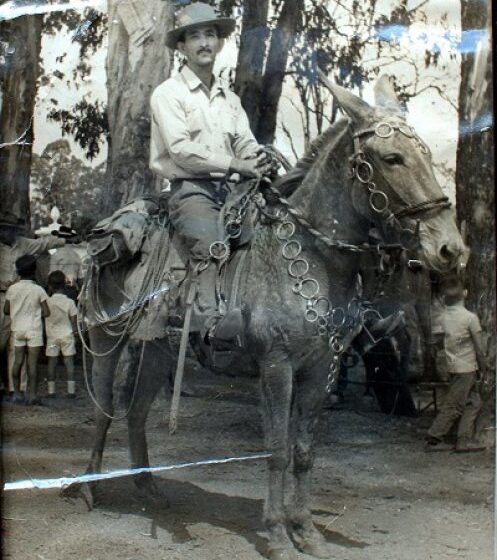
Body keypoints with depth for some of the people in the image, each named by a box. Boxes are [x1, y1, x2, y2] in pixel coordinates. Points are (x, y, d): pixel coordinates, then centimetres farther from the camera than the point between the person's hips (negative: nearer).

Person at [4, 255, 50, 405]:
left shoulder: (12, 289, -2)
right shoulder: (38, 290, -8)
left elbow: (6, 311, 3)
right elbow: (46, 312, -8)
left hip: (17, 329, 3)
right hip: (34, 329, -3)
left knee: (18, 361, 9)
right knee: (32, 363, -2)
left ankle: (16, 393, 11)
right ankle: (32, 394, -3)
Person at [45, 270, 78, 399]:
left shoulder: (47, 302, -6)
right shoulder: (69, 302, -6)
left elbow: (44, 316, 2)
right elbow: (74, 320, -3)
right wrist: (74, 331, 10)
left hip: (52, 335, 0)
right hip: (66, 334, 0)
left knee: (52, 362, 6)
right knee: (69, 361, 2)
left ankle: (51, 391, 6)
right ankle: (71, 390, -1)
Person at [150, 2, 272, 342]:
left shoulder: (230, 97, 21)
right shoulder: (169, 93, 1)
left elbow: (246, 143, 13)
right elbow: (181, 150, -12)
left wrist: (260, 162, -12)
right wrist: (236, 164, -16)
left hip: (229, 188, 7)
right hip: (190, 189, -7)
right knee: (210, 245, -30)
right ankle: (210, 320, -45)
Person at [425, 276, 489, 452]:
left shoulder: (441, 315, -3)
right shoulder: (470, 318, -15)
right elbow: (479, 346, -7)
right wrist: (484, 365, 6)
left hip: (452, 365, 6)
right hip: (466, 367, -6)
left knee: (473, 401, 14)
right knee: (454, 405, 1)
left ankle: (464, 440, 12)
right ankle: (433, 439, 2)